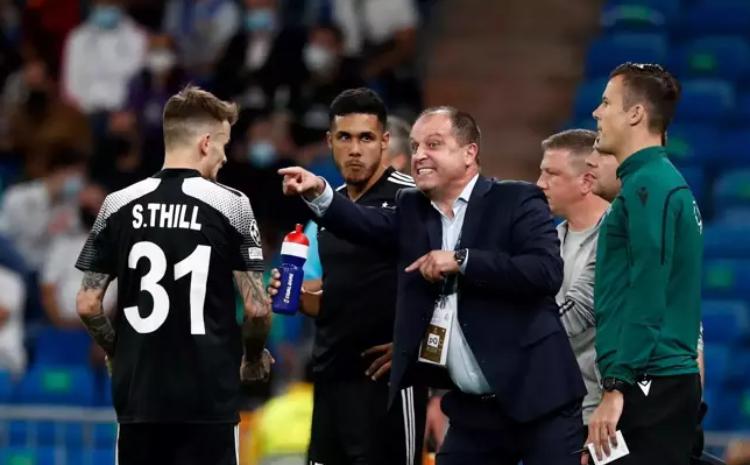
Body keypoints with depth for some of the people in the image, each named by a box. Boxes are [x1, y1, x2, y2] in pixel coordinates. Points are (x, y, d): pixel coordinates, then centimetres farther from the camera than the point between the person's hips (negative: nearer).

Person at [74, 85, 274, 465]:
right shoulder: (230, 205, -5)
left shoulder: (118, 205, 4)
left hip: (137, 395, 3)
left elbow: (87, 305, 3)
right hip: (207, 398, -3)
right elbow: (256, 307, -7)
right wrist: (254, 358, 12)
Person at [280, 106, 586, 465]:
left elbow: (547, 271, -17)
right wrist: (318, 193, -24)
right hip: (471, 410, 5)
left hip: (536, 400, -5)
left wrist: (461, 260, -19)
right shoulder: (411, 210, 12)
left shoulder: (516, 202, -4)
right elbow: (366, 225, -6)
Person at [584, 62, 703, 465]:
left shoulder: (648, 186, -10)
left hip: (650, 386, -10)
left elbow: (646, 295, -18)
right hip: (674, 382, 10)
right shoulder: (667, 183, 20)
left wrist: (616, 387, -20)